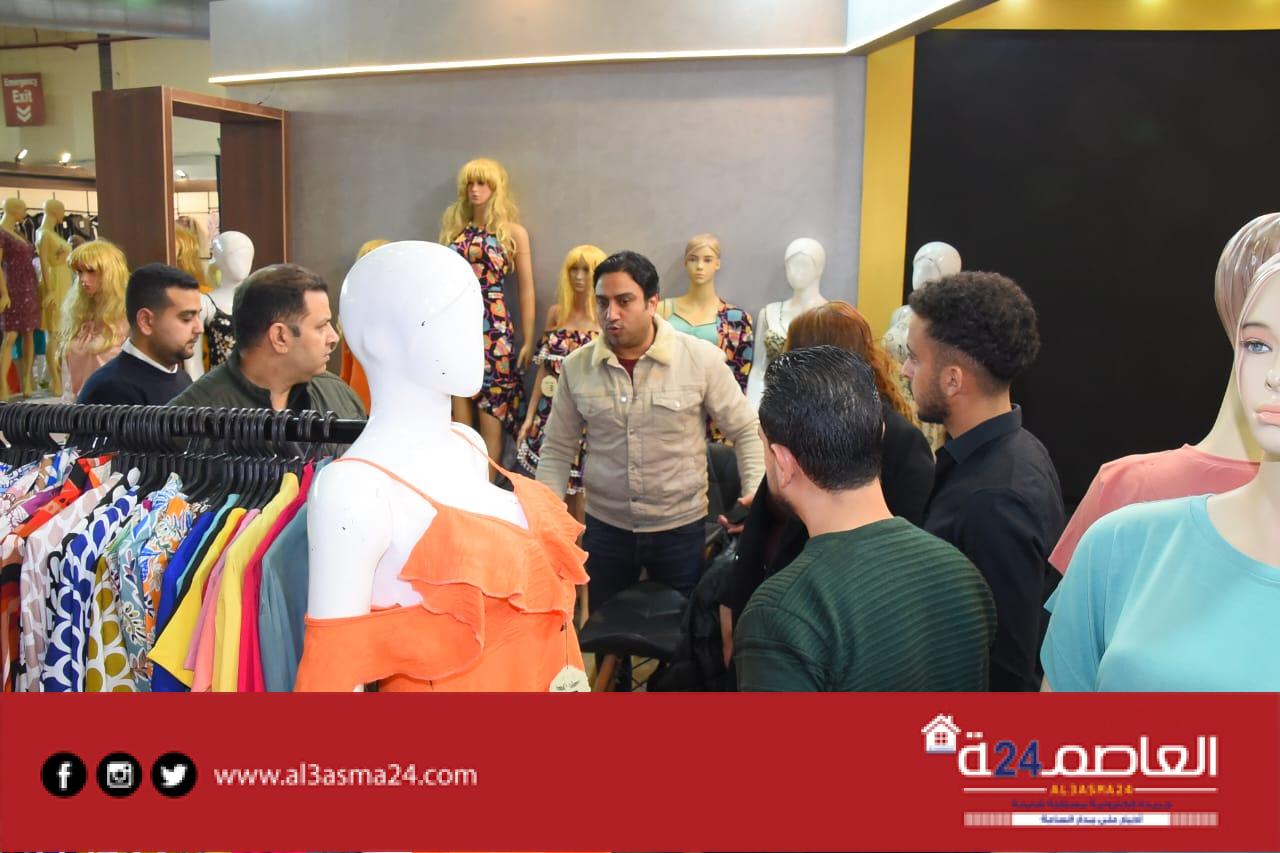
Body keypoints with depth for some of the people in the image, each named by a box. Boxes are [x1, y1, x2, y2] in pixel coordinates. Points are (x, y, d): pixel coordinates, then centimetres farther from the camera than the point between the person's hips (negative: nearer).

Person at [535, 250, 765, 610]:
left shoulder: (702, 359, -12)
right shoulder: (577, 366, -5)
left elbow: (746, 432, -4)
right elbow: (557, 450, 4)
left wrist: (755, 497, -15)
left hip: (682, 526, -2)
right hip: (604, 527, 2)